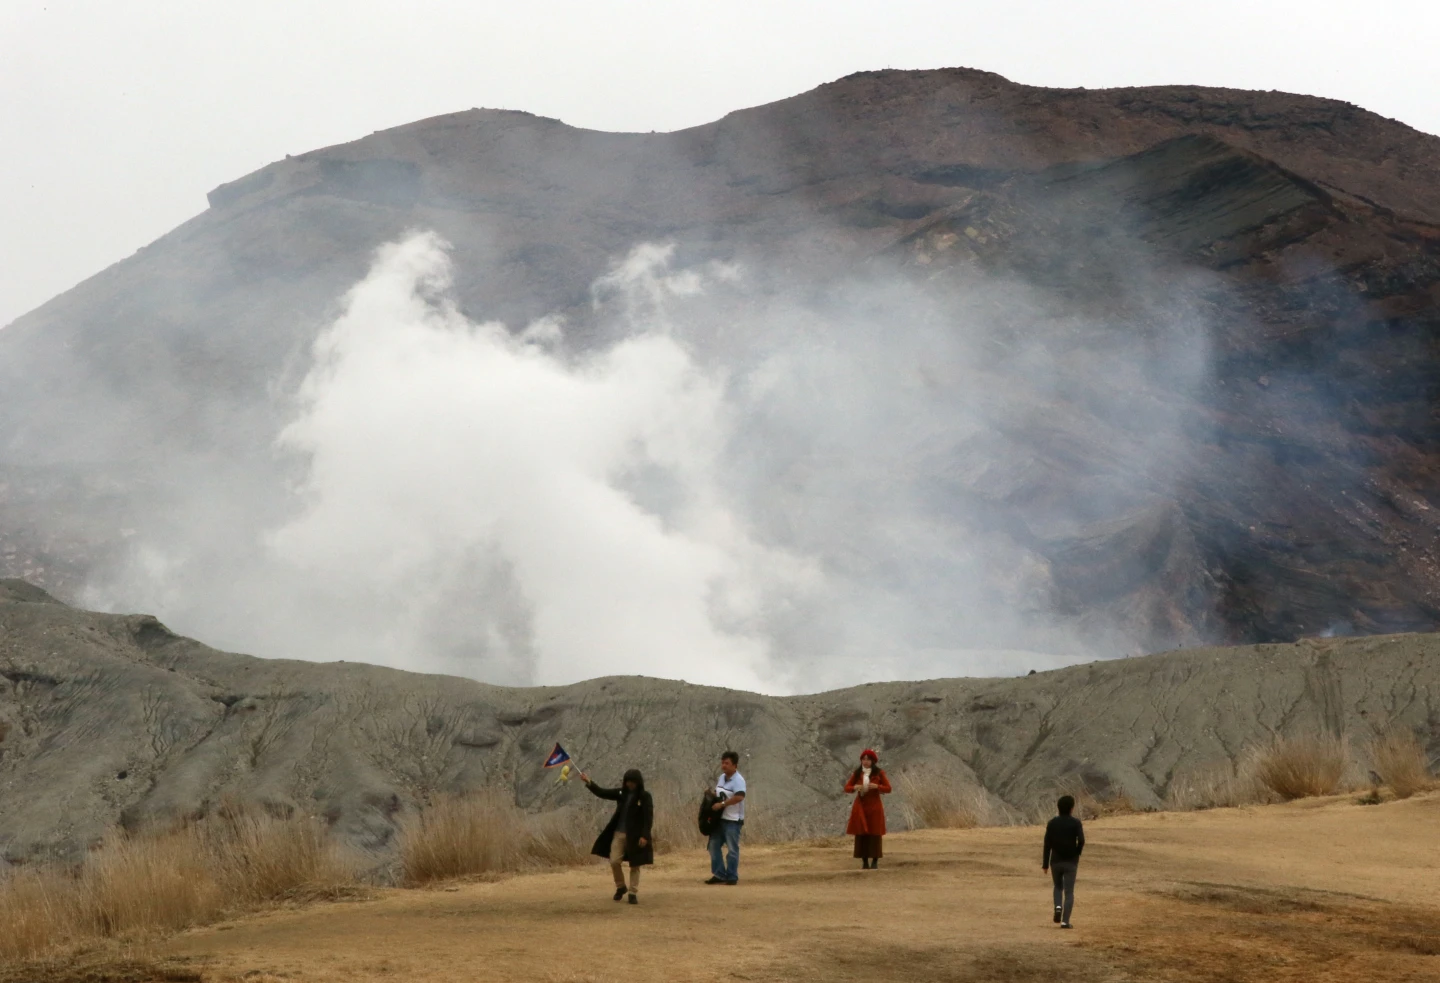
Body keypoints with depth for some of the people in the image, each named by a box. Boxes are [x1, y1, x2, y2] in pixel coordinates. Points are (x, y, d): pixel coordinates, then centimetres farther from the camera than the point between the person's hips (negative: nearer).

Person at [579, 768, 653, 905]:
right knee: (614, 862, -2)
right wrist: (589, 783, -11)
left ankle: (633, 893, 10)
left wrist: (645, 836, -19)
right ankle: (620, 887, 20)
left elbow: (649, 818, -12)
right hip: (619, 833, 4)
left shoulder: (645, 797, -9)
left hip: (635, 836, -4)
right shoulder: (622, 793, 5)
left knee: (635, 865, 3)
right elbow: (602, 793, 2)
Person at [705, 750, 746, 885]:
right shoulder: (722, 777, 11)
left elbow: (739, 797, -32)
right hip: (719, 818, 9)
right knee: (714, 845, 9)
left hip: (733, 820, -9)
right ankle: (719, 874, 16)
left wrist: (722, 804, -27)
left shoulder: (738, 780, -16)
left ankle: (732, 877, 6)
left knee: (732, 849, -1)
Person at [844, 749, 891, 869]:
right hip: (860, 806, 2)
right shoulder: (857, 773, 5)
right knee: (861, 833, -2)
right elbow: (847, 787, 4)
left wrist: (877, 786, -18)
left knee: (874, 833, -3)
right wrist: (854, 787, -17)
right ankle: (865, 862, 3)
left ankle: (875, 861, 2)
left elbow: (888, 788, -1)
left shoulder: (879, 773, 1)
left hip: (874, 806, -2)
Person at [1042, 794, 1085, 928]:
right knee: (1069, 892, 2)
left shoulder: (1052, 823, 0)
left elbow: (1047, 845, -2)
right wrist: (1077, 853, 4)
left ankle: (1058, 907, -4)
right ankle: (1065, 921, -6)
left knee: (1058, 887, 23)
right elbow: (1081, 841, -17)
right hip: (1071, 862, -2)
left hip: (1056, 861, 2)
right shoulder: (1076, 823, -6)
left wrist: (1045, 864, 3)